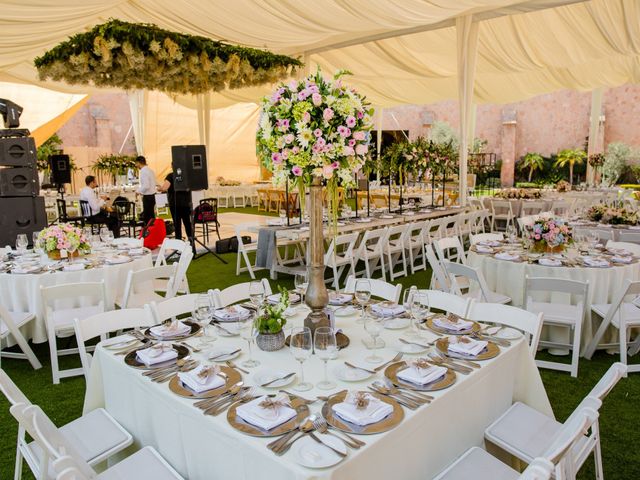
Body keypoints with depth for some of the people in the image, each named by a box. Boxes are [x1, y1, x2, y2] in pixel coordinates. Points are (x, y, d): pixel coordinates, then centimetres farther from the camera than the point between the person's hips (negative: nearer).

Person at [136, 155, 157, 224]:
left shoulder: (143, 172, -16)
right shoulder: (150, 170, 12)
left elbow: (146, 186, -24)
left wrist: (139, 191, -8)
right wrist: (141, 191, 16)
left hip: (147, 197, -9)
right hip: (152, 196, 9)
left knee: (147, 219, -3)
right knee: (151, 217, 15)